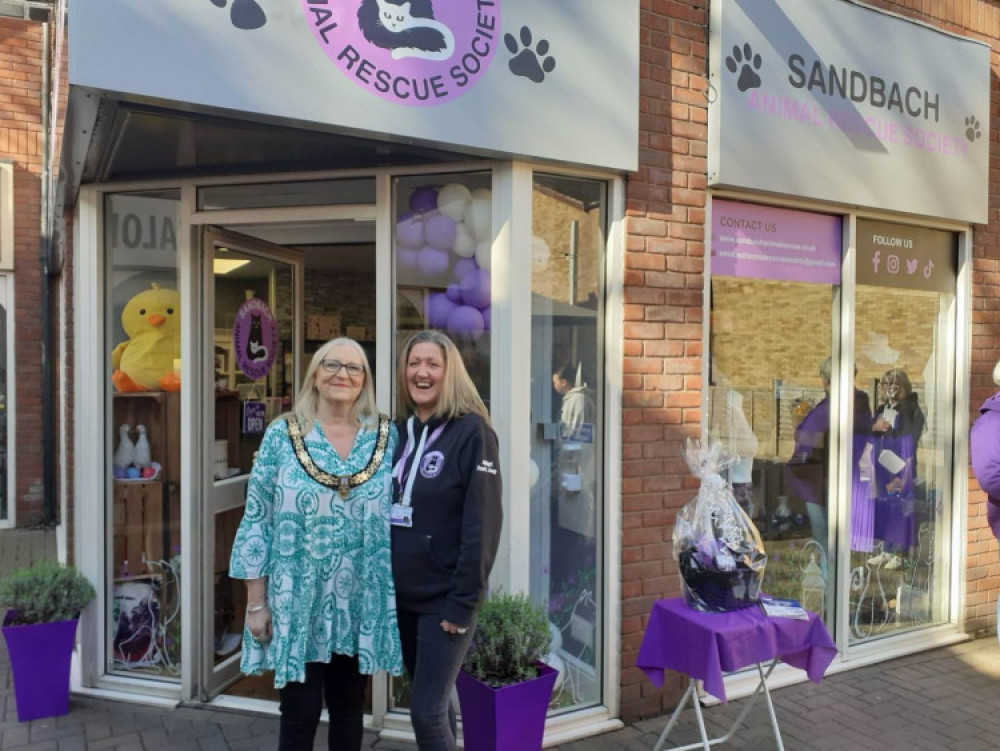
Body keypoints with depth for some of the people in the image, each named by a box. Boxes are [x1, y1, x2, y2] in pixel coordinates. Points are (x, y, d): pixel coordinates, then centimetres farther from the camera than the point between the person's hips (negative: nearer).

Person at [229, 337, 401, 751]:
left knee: (349, 708, 16)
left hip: (362, 604, 2)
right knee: (300, 712, 6)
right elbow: (256, 521, -3)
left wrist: (400, 594, 3)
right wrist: (256, 603, -4)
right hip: (299, 602, -2)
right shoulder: (282, 435, -5)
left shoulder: (387, 436, 0)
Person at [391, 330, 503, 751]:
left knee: (427, 709, -3)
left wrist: (464, 600, -17)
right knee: (433, 701, 18)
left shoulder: (472, 431, -13)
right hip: (402, 594, 6)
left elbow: (482, 522, -16)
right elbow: (381, 511, 13)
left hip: (446, 598, -6)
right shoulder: (398, 432, 6)